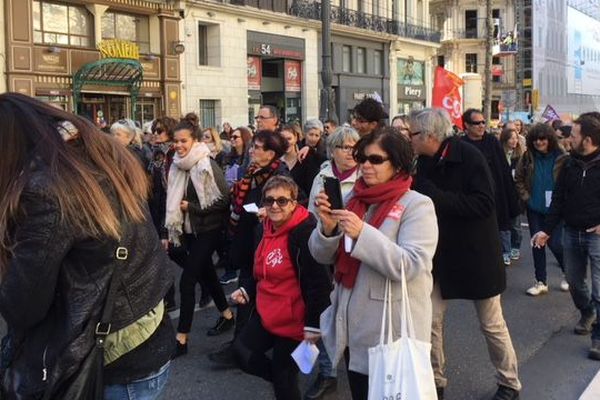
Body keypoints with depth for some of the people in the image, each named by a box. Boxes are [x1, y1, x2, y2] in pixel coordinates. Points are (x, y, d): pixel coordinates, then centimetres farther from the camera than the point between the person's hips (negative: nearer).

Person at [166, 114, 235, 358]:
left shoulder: (207, 166, -15)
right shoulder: (178, 166, 3)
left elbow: (223, 201, -16)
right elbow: (174, 201, 12)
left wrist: (192, 207, -17)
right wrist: (171, 230, 9)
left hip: (207, 231, -7)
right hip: (189, 230, 7)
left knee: (187, 282, -8)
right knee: (206, 274, 18)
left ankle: (182, 338, 0)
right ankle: (227, 315, 37)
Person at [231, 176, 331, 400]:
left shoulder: (304, 232, -22)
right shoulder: (268, 227, 7)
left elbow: (317, 282, -24)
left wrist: (313, 324, -23)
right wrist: (247, 292, 8)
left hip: (293, 318, -8)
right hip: (267, 312, 8)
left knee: (284, 378, 4)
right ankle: (282, 382, 26)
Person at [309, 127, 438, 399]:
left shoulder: (417, 205, -12)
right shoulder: (353, 198, 4)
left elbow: (410, 266, -23)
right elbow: (323, 256, 5)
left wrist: (362, 233, -31)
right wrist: (327, 228, -16)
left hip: (392, 333, -6)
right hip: (351, 328, 6)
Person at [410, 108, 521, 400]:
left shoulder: (469, 156, -19)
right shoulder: (425, 162, 0)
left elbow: (484, 204, -26)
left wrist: (437, 197, -30)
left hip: (475, 253, -5)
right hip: (441, 253, 5)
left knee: (492, 324, 10)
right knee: (431, 321, 5)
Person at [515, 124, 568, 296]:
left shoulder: (561, 159, -10)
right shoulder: (528, 157, -2)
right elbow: (519, 178, 7)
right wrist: (526, 197, 0)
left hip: (554, 209, -3)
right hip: (534, 209, 3)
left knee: (555, 243, -3)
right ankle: (541, 282, 19)